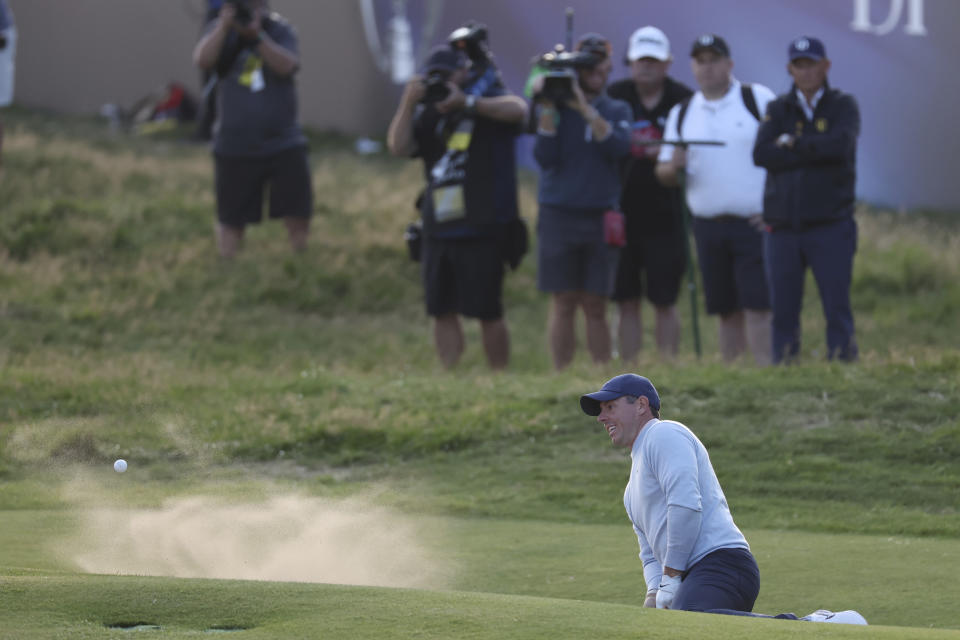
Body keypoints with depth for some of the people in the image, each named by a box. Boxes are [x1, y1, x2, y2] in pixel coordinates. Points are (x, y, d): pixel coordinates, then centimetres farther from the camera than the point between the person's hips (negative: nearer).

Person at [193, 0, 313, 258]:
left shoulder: (280, 29, 1)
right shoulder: (220, 30, 3)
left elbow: (287, 66, -17)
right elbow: (203, 60, -15)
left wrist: (256, 35, -27)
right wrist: (225, 25, -24)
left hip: (284, 144, 0)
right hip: (234, 148, 0)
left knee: (298, 218, -3)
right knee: (231, 224, 4)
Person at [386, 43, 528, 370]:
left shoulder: (489, 99, 2)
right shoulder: (427, 115, 15)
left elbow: (518, 110, -21)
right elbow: (398, 146, 0)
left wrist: (466, 102, -24)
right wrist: (408, 104, -9)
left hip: (482, 230, -5)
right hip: (438, 229, 5)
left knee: (488, 312, -3)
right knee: (442, 312, 6)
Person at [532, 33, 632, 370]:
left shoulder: (617, 110, 9)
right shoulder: (556, 107, 6)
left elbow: (619, 146, -10)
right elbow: (544, 156, -5)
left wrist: (585, 108, -18)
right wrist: (547, 110, -15)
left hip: (600, 216, 1)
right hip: (559, 216, -1)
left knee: (595, 306, 1)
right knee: (564, 303, -1)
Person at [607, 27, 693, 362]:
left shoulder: (684, 101, 0)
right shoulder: (614, 96, 4)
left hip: (665, 217, -1)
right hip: (622, 215, 1)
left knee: (665, 302, 1)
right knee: (627, 301, 4)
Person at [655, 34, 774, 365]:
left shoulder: (759, 99, 0)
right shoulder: (681, 114, 13)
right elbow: (664, 174, 13)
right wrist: (674, 166, -11)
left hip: (753, 223, -4)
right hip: (708, 226, 4)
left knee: (757, 308, -11)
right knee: (727, 311, 7)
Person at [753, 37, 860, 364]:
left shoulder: (844, 106, 5)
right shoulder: (777, 109, 11)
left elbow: (840, 144, -16)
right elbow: (761, 154, -7)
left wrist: (793, 144, -7)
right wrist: (815, 151, -11)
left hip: (830, 226, -2)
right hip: (782, 228, 2)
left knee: (837, 308, -5)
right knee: (783, 311, 4)